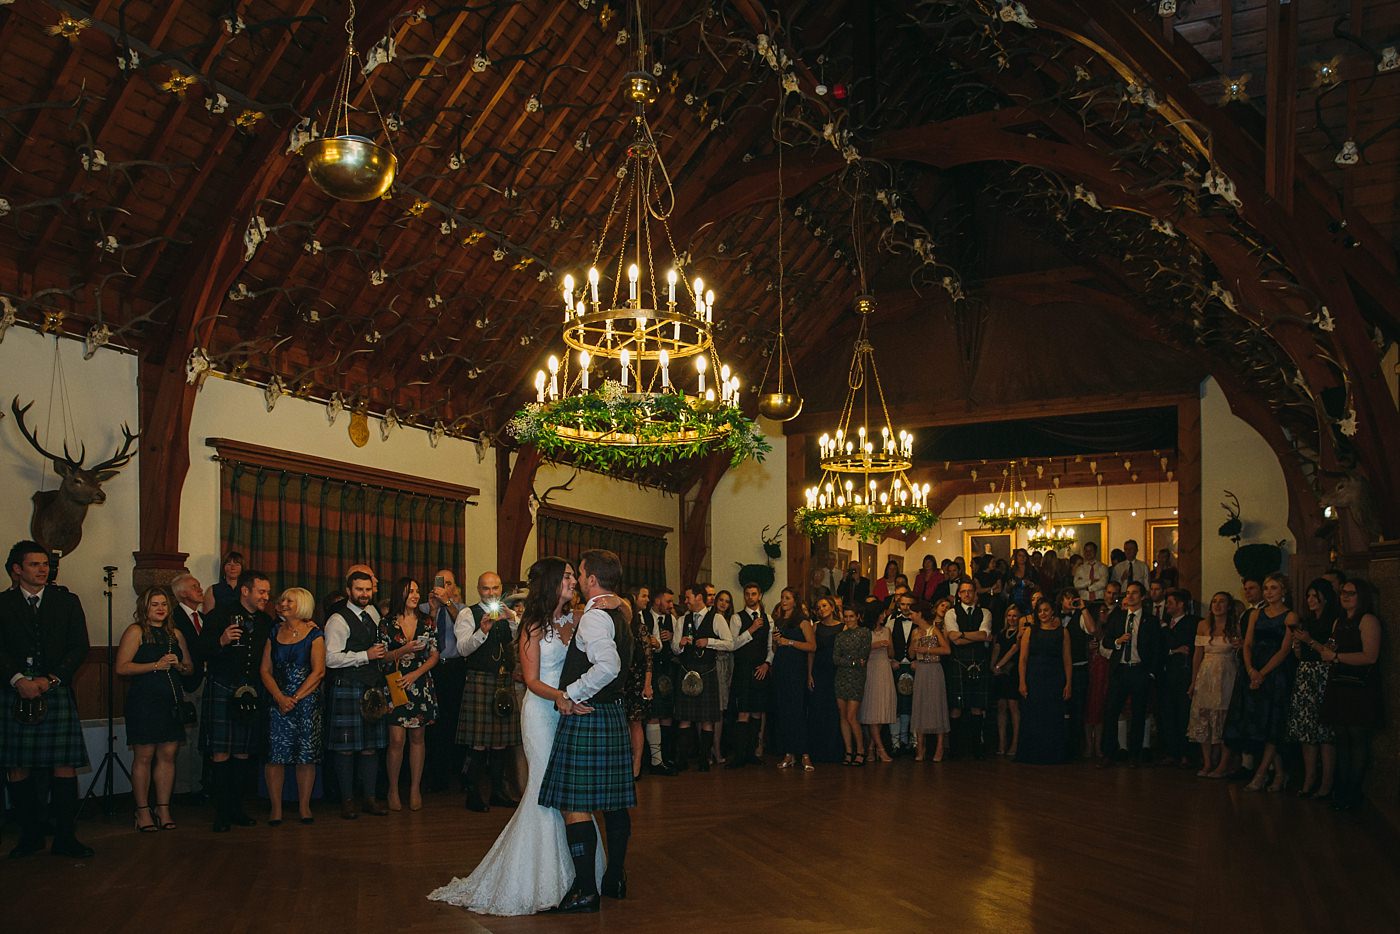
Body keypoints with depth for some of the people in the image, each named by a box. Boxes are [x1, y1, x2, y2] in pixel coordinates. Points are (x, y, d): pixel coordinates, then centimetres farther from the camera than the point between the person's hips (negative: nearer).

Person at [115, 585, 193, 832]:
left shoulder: (175, 633, 15)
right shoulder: (135, 631, -2)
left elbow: (190, 668, 19)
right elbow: (122, 668, -11)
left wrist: (178, 665, -3)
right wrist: (156, 665, -16)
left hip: (172, 700, 5)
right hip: (143, 699, -5)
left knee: (168, 756, 5)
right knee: (144, 757, -1)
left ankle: (163, 809, 13)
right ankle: (143, 811, 8)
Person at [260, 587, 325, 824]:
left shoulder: (314, 634, 1)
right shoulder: (274, 633, 11)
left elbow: (318, 672, -5)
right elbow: (265, 669, 6)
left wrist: (296, 698, -11)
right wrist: (280, 697, -8)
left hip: (307, 701, -2)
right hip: (278, 701, 2)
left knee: (306, 754, -1)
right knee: (275, 754, -4)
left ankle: (304, 806, 8)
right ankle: (275, 807, 4)